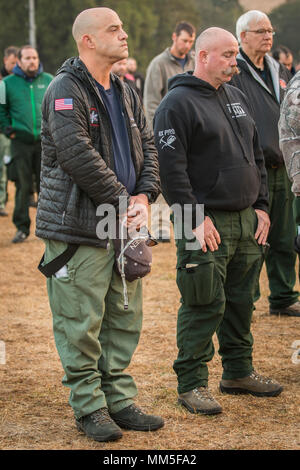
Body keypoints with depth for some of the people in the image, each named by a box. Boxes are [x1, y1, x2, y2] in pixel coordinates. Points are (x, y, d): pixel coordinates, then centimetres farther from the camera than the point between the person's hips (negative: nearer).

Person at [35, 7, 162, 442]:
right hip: (79, 226, -8)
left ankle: (119, 400, 23)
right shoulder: (66, 89, -12)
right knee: (81, 323, -1)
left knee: (124, 319, 13)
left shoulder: (124, 92, 15)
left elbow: (147, 145, 14)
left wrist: (144, 196, -3)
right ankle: (89, 407, 10)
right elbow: (78, 155, -21)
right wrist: (121, 201, -16)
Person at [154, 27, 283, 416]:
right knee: (204, 306, -5)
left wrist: (261, 206, 12)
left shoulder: (238, 98, 16)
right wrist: (195, 217, -18)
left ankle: (239, 372, 27)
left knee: (241, 301, 15)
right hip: (206, 225, -8)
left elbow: (257, 157, 21)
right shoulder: (178, 104, -9)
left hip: (246, 222, 8)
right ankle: (191, 384, 4)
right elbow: (171, 168, -15)